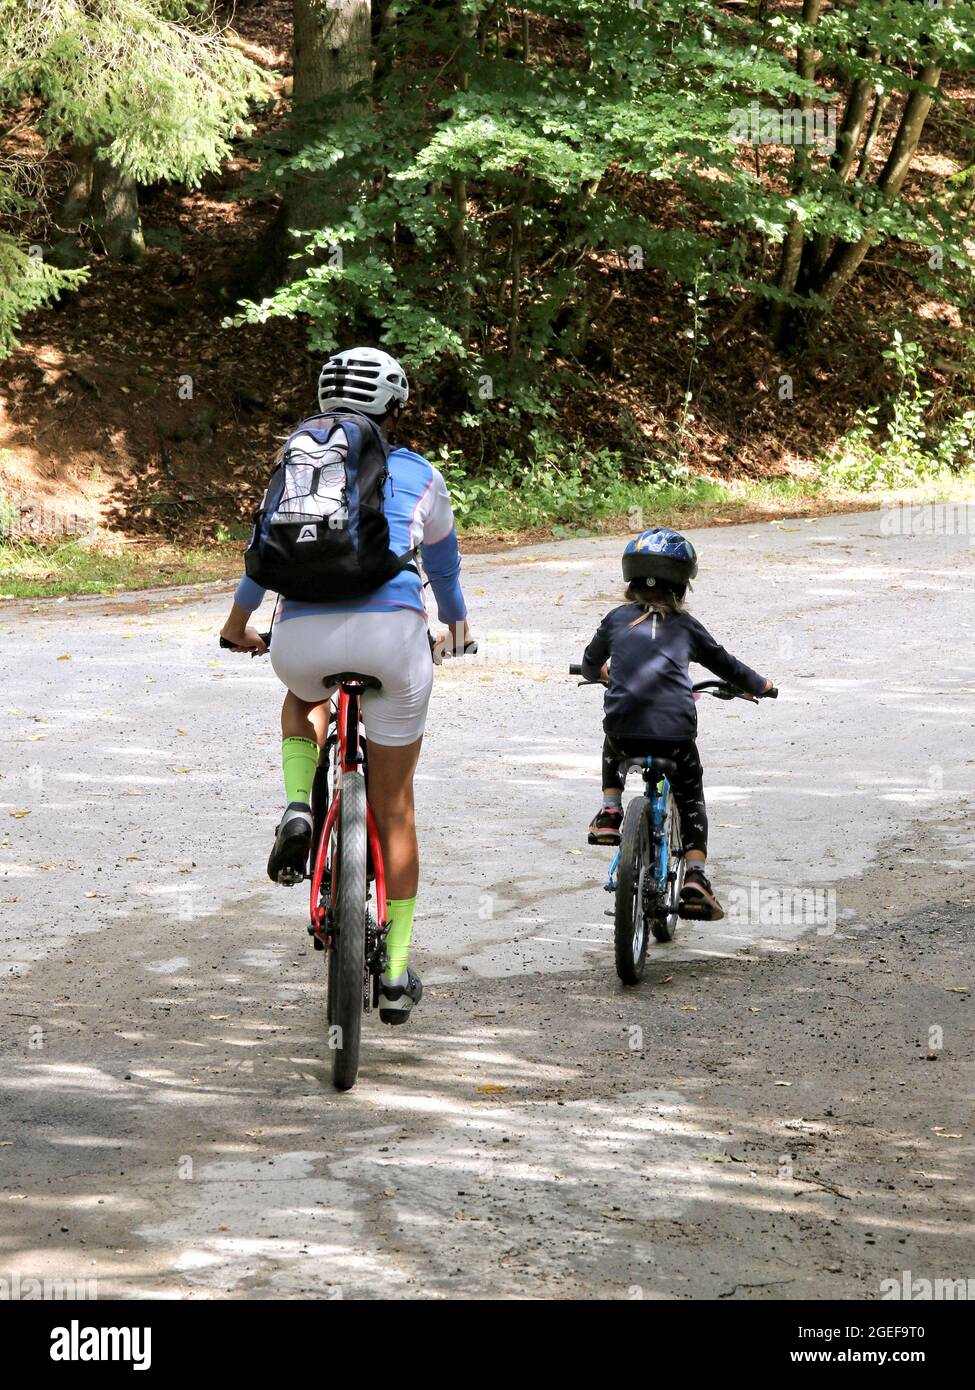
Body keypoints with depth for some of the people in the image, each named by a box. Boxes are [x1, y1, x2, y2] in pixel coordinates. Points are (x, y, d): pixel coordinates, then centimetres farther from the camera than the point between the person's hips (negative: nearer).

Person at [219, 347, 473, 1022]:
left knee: (305, 700, 39)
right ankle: (397, 972, 13)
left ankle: (298, 808, 9)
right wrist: (456, 626, 57)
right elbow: (444, 562, 37)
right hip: (391, 631, -1)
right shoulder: (419, 474, 20)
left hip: (302, 634, 1)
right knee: (394, 806, 13)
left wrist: (239, 622, 53)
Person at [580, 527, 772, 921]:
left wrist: (601, 673, 54)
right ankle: (695, 878, 3)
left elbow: (590, 663, 30)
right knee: (690, 801, 18)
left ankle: (609, 810, 21)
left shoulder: (617, 619, 15)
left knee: (613, 749, 38)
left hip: (624, 727, 1)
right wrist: (759, 685, 45)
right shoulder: (685, 626, 14)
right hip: (675, 732, -1)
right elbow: (724, 664, 25)